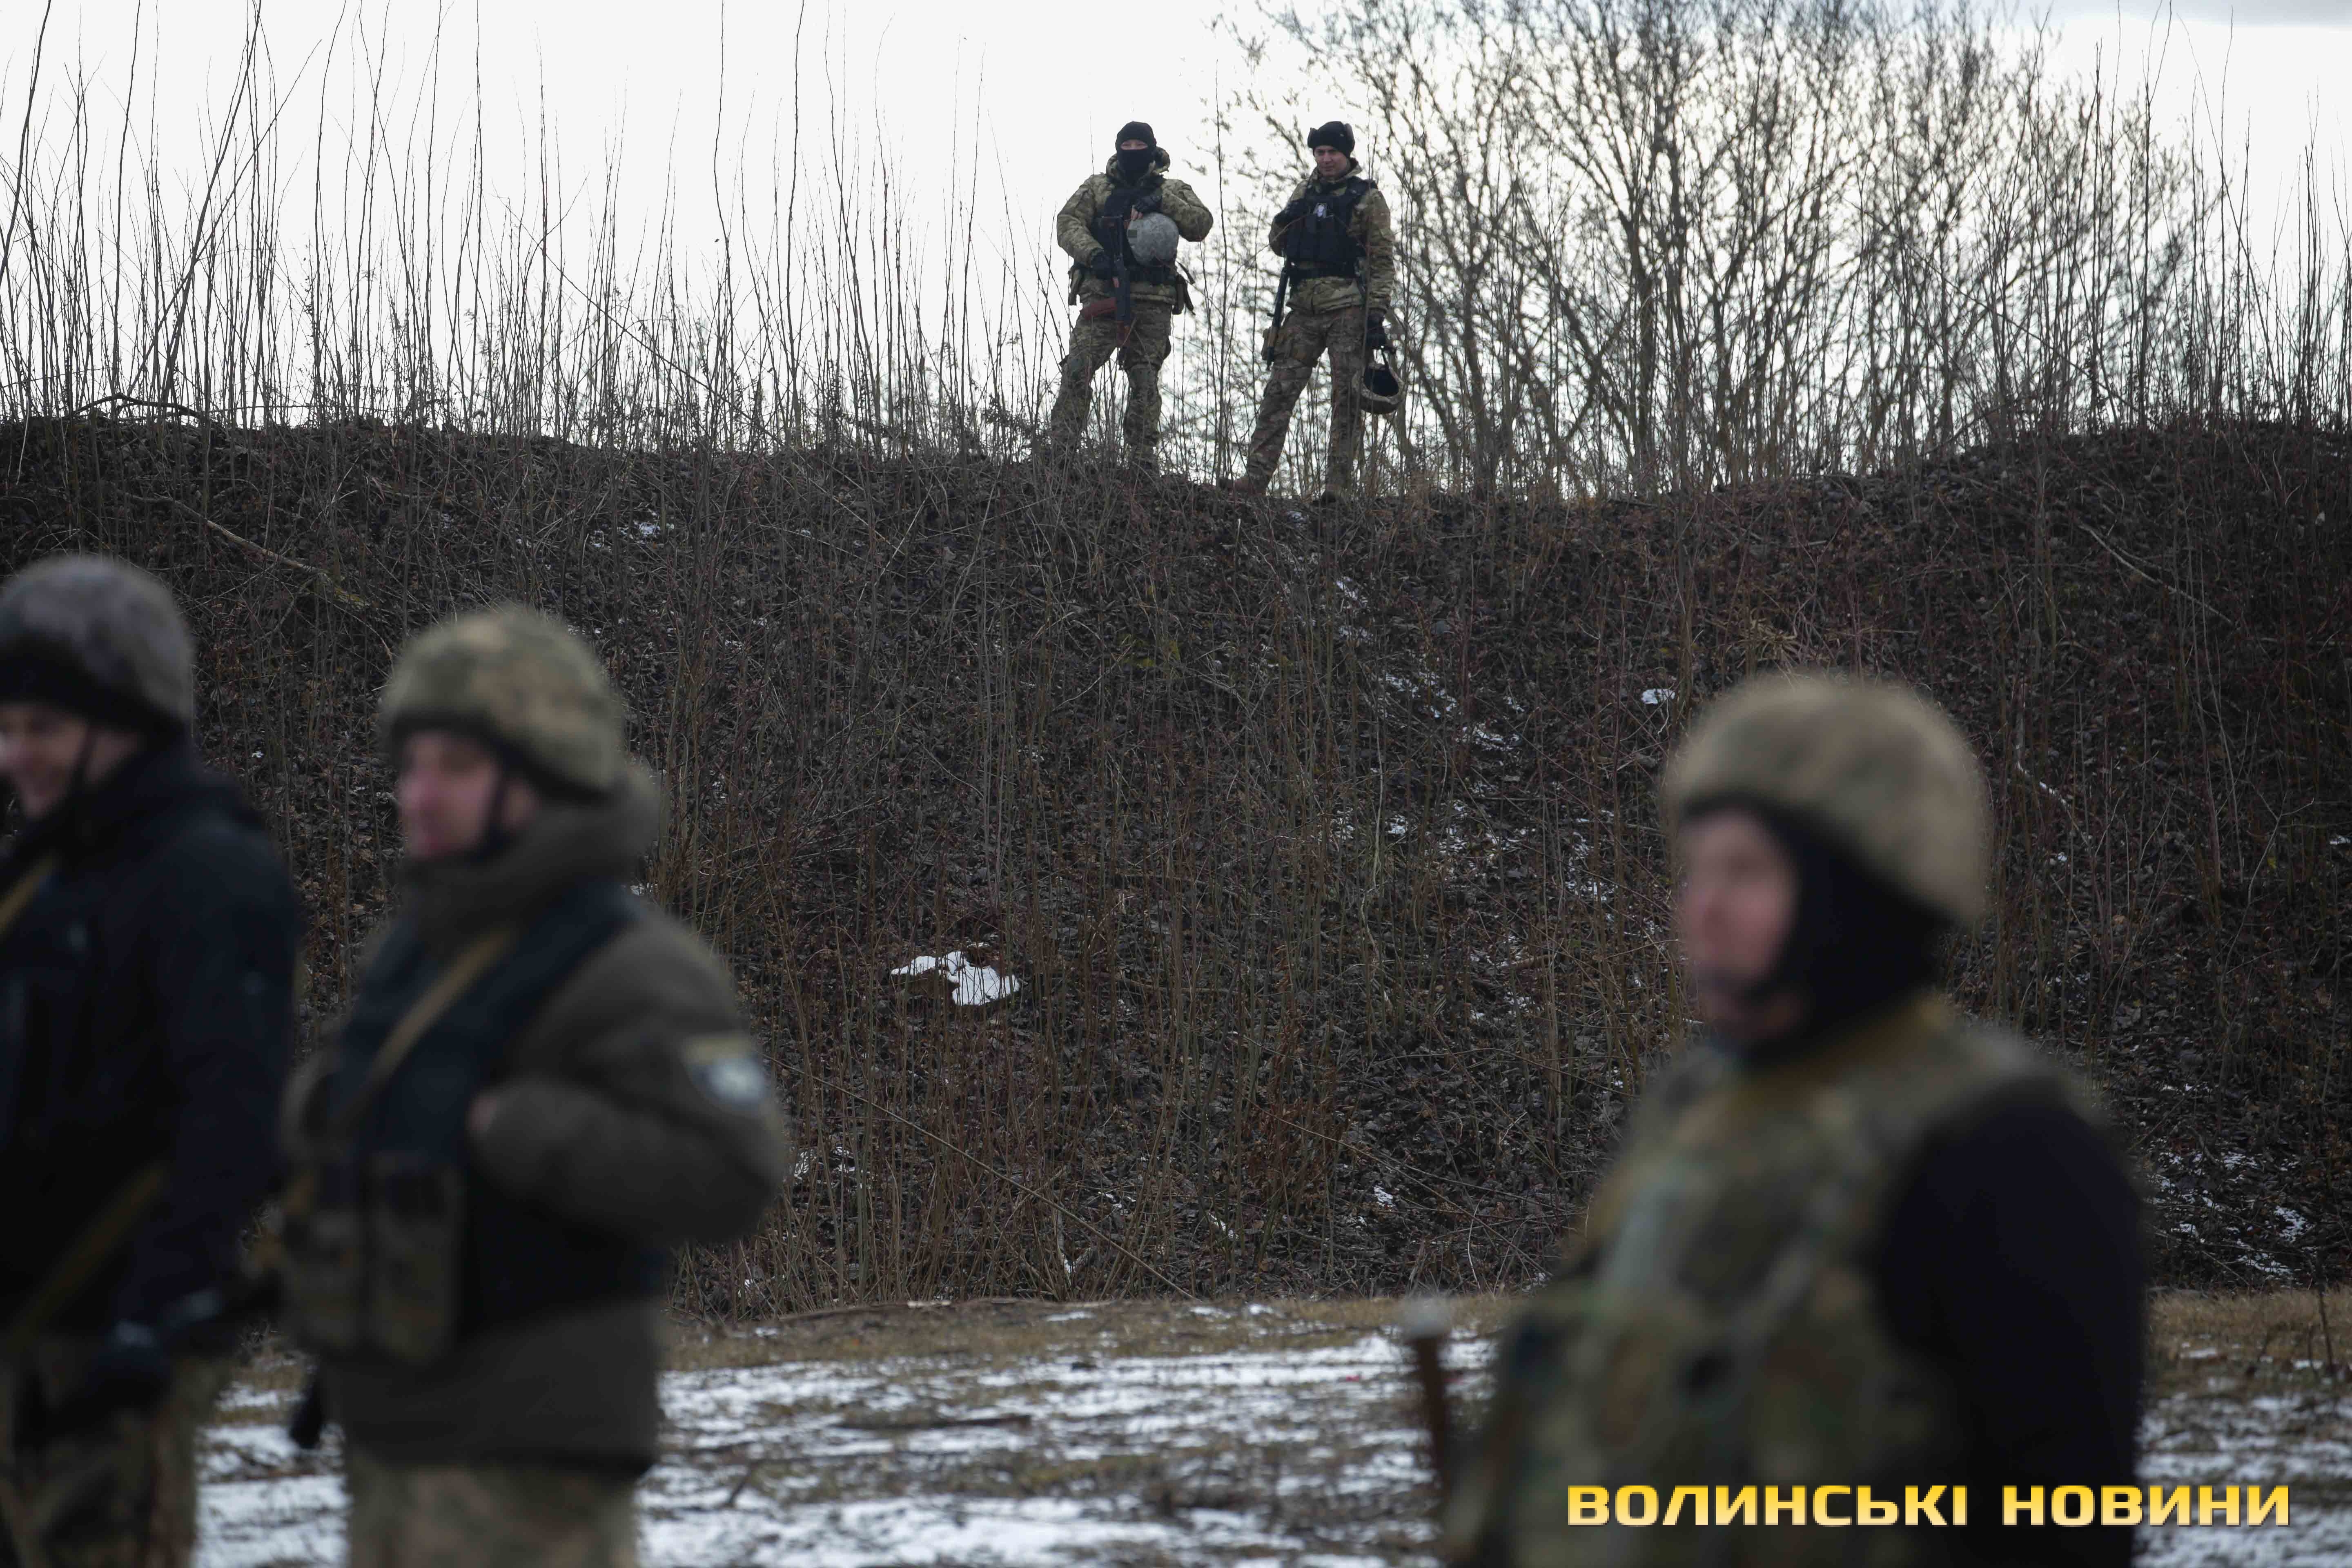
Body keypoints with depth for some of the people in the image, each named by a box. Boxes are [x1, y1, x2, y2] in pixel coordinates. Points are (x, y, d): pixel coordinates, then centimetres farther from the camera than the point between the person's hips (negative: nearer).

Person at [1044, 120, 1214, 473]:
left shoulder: (1172, 191, 14)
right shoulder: (1097, 188, 14)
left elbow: (1200, 225, -2)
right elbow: (1068, 224, 2)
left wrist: (1163, 201, -16)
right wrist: (1093, 254, -16)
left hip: (1151, 304, 1)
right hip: (1102, 295, -1)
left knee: (1145, 383, 1)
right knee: (1078, 370, -14)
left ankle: (1143, 463, 6)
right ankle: (1057, 453, -15)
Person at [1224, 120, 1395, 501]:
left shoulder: (1367, 197, 1)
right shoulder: (1305, 192, 16)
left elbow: (1383, 260, -3)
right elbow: (1279, 245, 23)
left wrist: (1377, 313, -11)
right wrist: (1283, 223, 0)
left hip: (1348, 311, -5)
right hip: (1304, 309, 5)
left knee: (1347, 398, -3)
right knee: (1279, 391, -1)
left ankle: (1340, 485, -1)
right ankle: (1255, 479, -3)